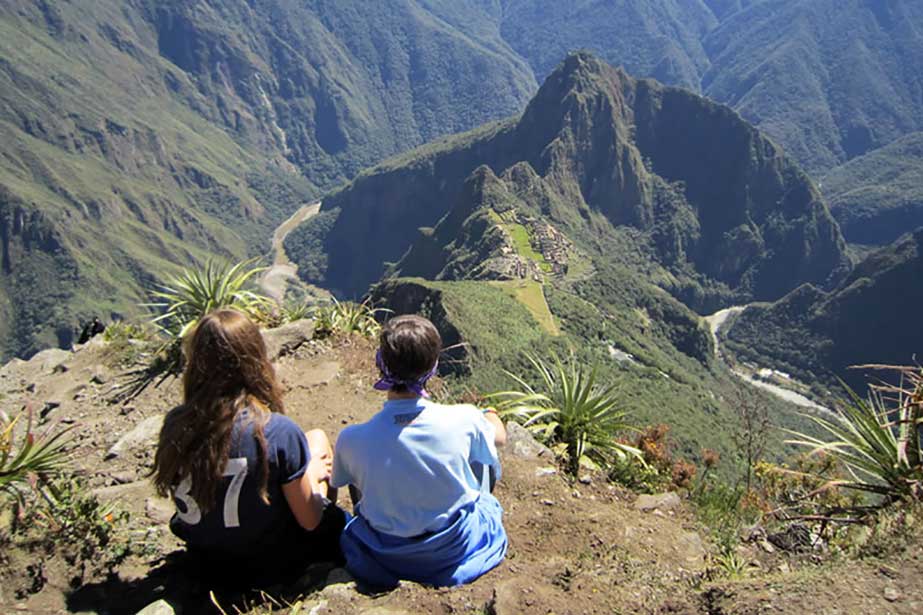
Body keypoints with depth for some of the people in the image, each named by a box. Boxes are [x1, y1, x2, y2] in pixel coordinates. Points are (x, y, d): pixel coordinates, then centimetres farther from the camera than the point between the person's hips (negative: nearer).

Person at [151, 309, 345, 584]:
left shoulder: (175, 424, -17)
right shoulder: (278, 432, -30)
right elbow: (309, 521, -19)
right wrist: (312, 473, 3)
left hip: (207, 561, 5)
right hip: (268, 563, -4)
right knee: (317, 438, 14)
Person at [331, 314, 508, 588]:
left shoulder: (352, 439, -27)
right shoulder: (465, 421, -27)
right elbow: (500, 436, -2)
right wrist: (489, 416, 22)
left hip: (385, 559, 0)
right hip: (457, 549, 0)